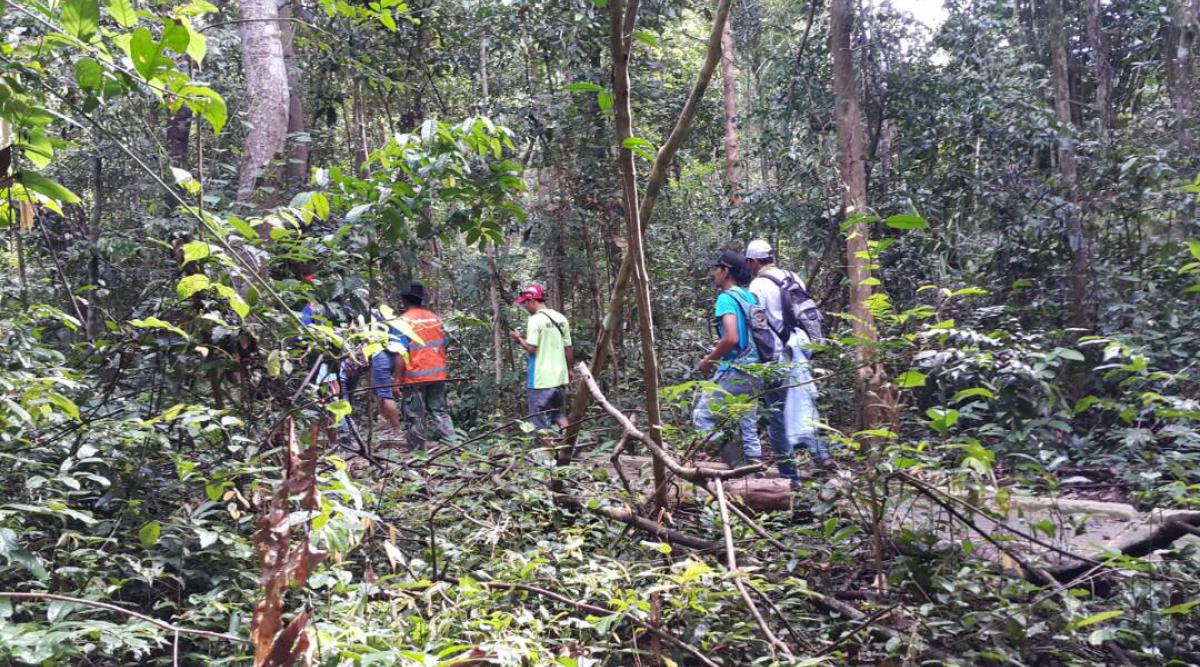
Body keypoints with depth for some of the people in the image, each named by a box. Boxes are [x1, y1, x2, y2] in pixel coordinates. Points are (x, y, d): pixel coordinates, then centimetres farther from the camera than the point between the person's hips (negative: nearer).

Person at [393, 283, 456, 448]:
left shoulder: (403, 321, -10)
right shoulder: (435, 317, 5)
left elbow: (401, 354, -15)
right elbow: (444, 346, 12)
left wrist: (398, 379, -10)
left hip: (414, 377, -5)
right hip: (438, 374, 5)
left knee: (415, 417, 5)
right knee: (439, 410, 14)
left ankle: (418, 449, 9)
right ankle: (451, 442, 8)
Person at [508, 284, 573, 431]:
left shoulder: (535, 320, -13)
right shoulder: (561, 318, 7)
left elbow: (531, 348, -17)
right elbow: (568, 348, 10)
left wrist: (518, 339, 0)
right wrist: (569, 369, 21)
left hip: (541, 379, -6)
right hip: (560, 376, 7)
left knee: (540, 422, 4)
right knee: (559, 415, 19)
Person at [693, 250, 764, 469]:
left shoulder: (727, 298, -11)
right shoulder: (749, 297, 14)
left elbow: (731, 338, -23)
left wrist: (709, 360, -10)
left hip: (733, 371, -9)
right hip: (754, 372, 9)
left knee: (703, 418, -3)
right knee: (748, 428, 12)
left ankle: (737, 465, -11)